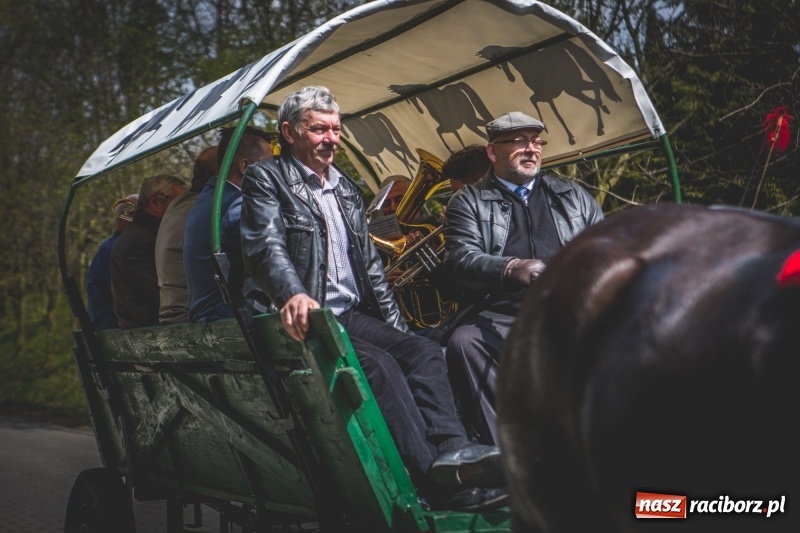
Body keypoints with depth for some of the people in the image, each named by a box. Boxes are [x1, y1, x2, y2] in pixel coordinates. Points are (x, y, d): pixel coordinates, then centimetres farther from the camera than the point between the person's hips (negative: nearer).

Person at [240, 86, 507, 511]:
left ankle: (451, 451, -35)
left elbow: (370, 264, 24)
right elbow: (267, 247, -15)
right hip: (304, 320, -7)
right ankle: (435, 478, -36)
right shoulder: (266, 180, 2)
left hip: (353, 314, 7)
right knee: (378, 363, -29)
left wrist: (397, 327, 15)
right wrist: (293, 294, -36)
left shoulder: (346, 188, 23)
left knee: (423, 351, -19)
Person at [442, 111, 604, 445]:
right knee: (464, 342, -33)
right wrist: (511, 268, -21)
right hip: (501, 315, -2)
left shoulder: (572, 194, 27)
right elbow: (461, 259, -1)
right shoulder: (469, 202, 15)